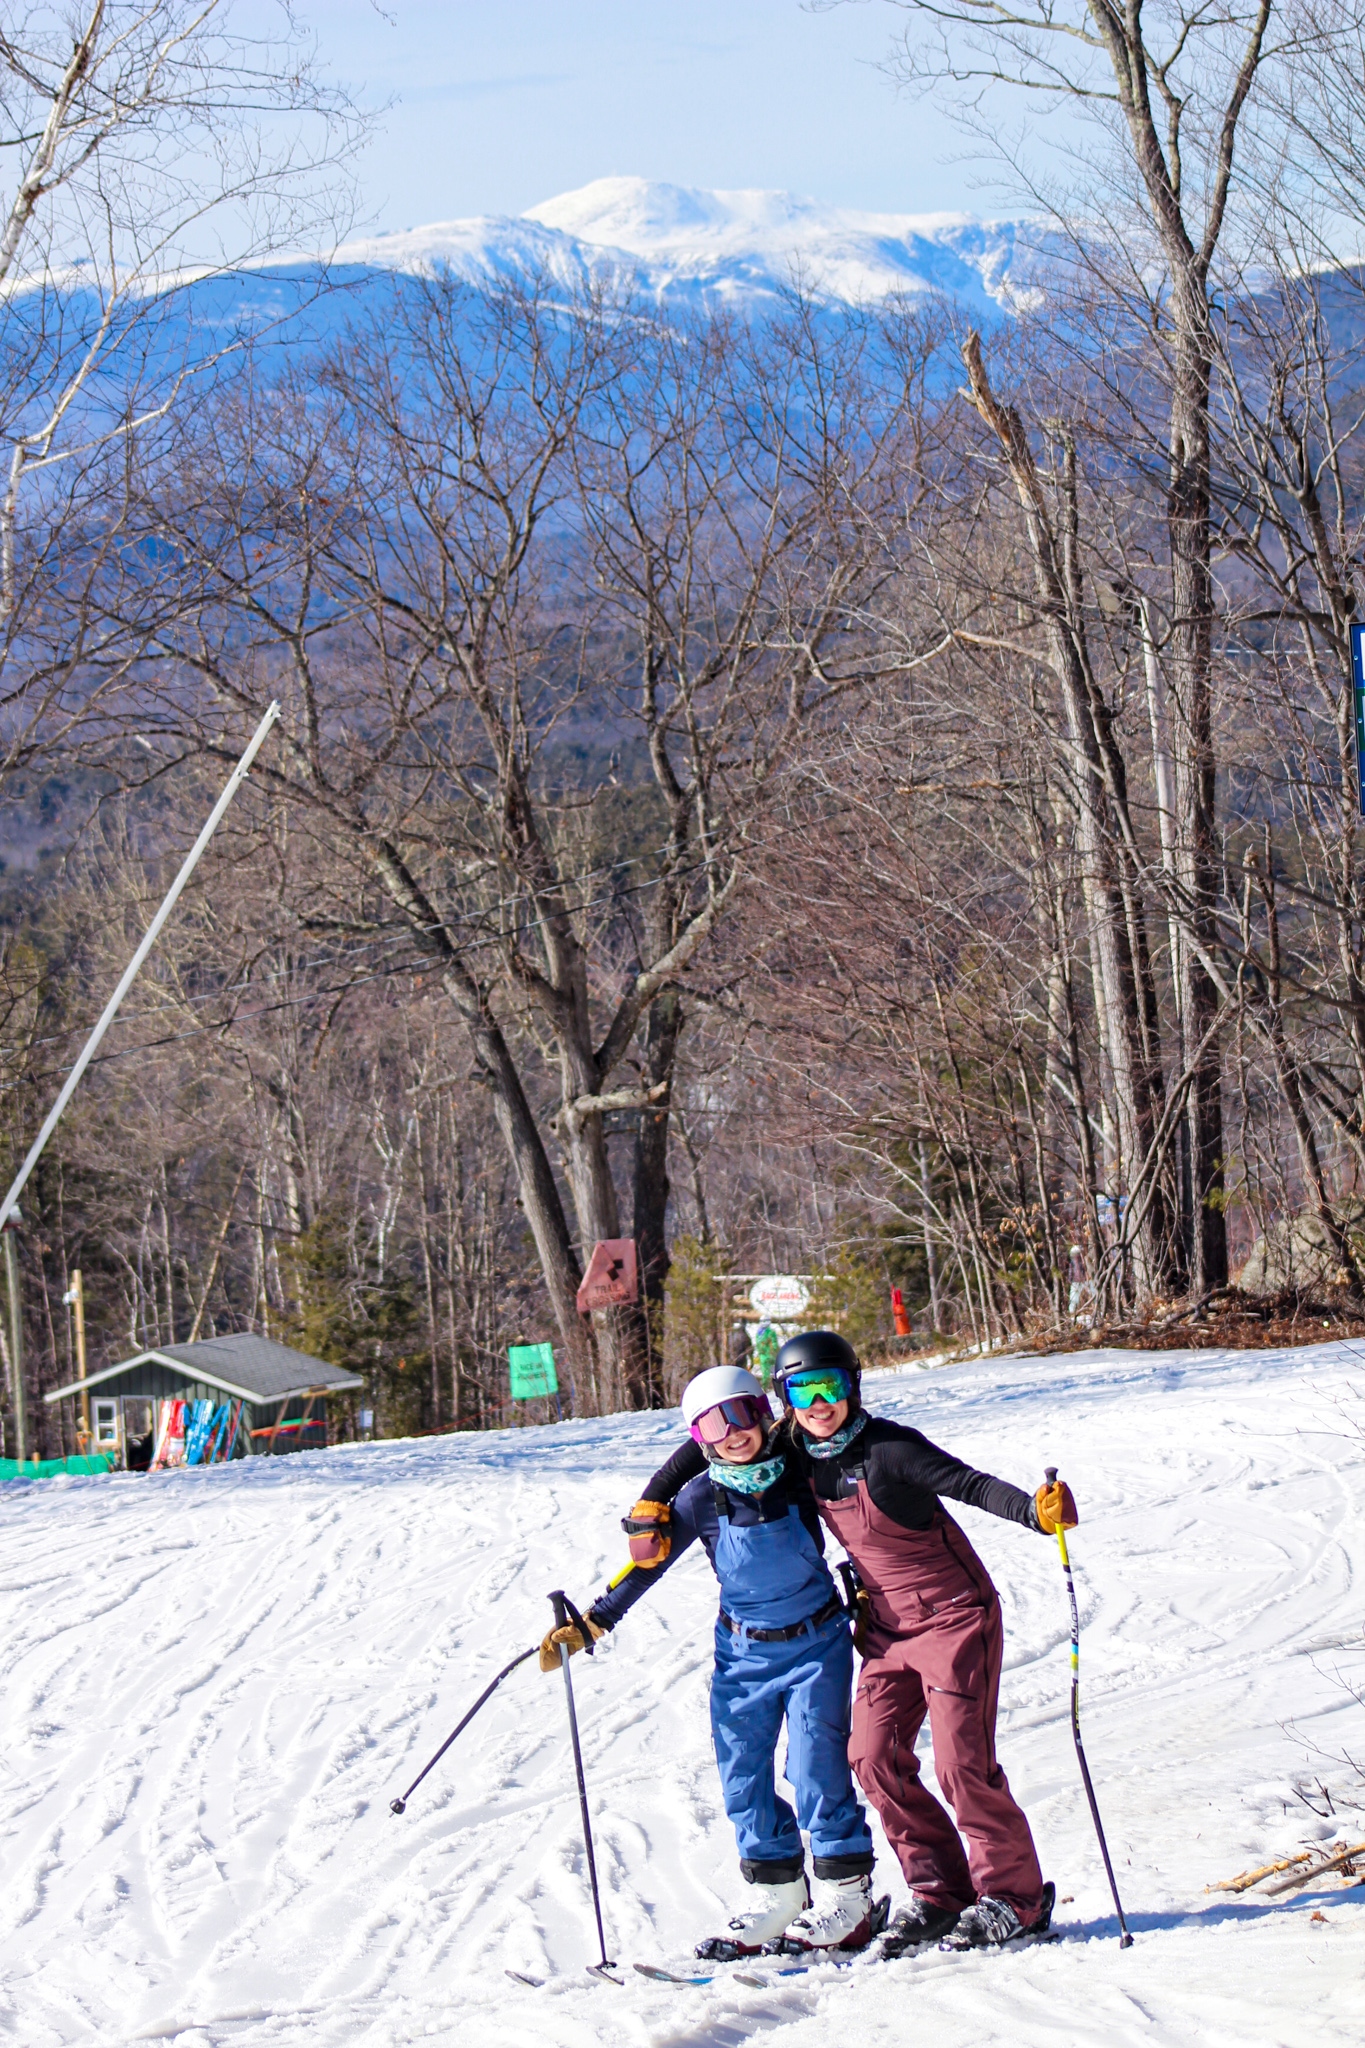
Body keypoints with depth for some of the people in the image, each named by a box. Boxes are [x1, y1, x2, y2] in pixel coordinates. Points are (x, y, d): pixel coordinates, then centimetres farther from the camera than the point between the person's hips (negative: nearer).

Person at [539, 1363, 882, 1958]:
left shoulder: (798, 1471, -10)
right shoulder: (702, 1496, -8)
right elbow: (648, 1566, -3)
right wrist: (590, 1624, -6)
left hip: (815, 1642, -3)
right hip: (742, 1651, 3)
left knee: (816, 1765, -8)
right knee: (743, 1773, 2)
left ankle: (846, 1893, 4)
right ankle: (778, 1893, 15)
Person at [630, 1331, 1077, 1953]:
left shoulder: (887, 1448, -20)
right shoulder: (796, 1455, -1)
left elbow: (971, 1485, -30)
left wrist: (1037, 1511, -47)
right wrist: (652, 1505, 6)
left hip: (954, 1616, -7)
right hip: (889, 1627, 7)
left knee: (961, 1762, -11)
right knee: (875, 1759, -1)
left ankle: (1015, 1896, 2)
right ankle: (940, 1891, 9)